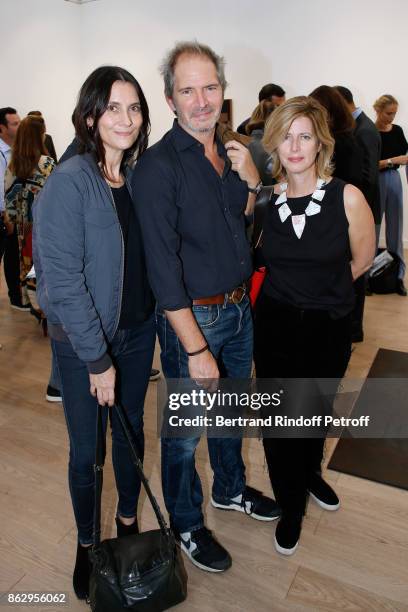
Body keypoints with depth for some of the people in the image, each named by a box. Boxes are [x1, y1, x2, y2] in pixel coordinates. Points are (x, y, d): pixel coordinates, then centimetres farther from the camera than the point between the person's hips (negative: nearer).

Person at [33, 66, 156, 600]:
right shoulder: (69, 182, -17)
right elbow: (63, 283, -19)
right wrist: (97, 359, -17)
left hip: (138, 330, 5)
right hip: (82, 340, -5)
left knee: (131, 431, 19)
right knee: (86, 449, 11)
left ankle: (128, 521, 44)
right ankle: (86, 543, 37)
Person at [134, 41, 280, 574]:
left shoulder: (231, 153, 6)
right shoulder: (158, 166, -16)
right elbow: (163, 265, -21)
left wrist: (252, 178, -3)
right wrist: (196, 349, -21)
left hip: (240, 309, 7)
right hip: (191, 318, -7)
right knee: (185, 429, 10)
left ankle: (230, 489, 49)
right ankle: (186, 524, 35)